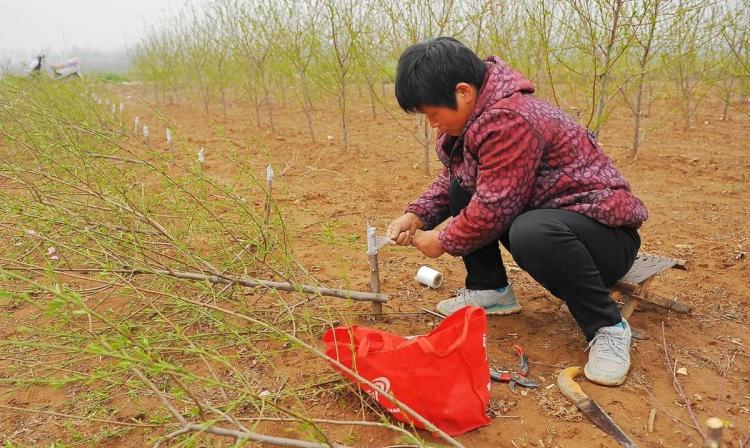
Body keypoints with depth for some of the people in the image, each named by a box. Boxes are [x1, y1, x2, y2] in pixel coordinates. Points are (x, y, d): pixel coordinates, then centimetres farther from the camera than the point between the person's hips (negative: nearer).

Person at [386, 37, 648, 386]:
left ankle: (608, 327, -17)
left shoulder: (509, 120, -26)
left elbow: (493, 208, -25)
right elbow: (452, 177, 13)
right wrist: (417, 215, -2)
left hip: (606, 232, -9)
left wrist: (443, 241, -10)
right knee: (459, 189, 3)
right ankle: (491, 290, 12)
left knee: (533, 233, -41)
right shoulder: (477, 116, 4)